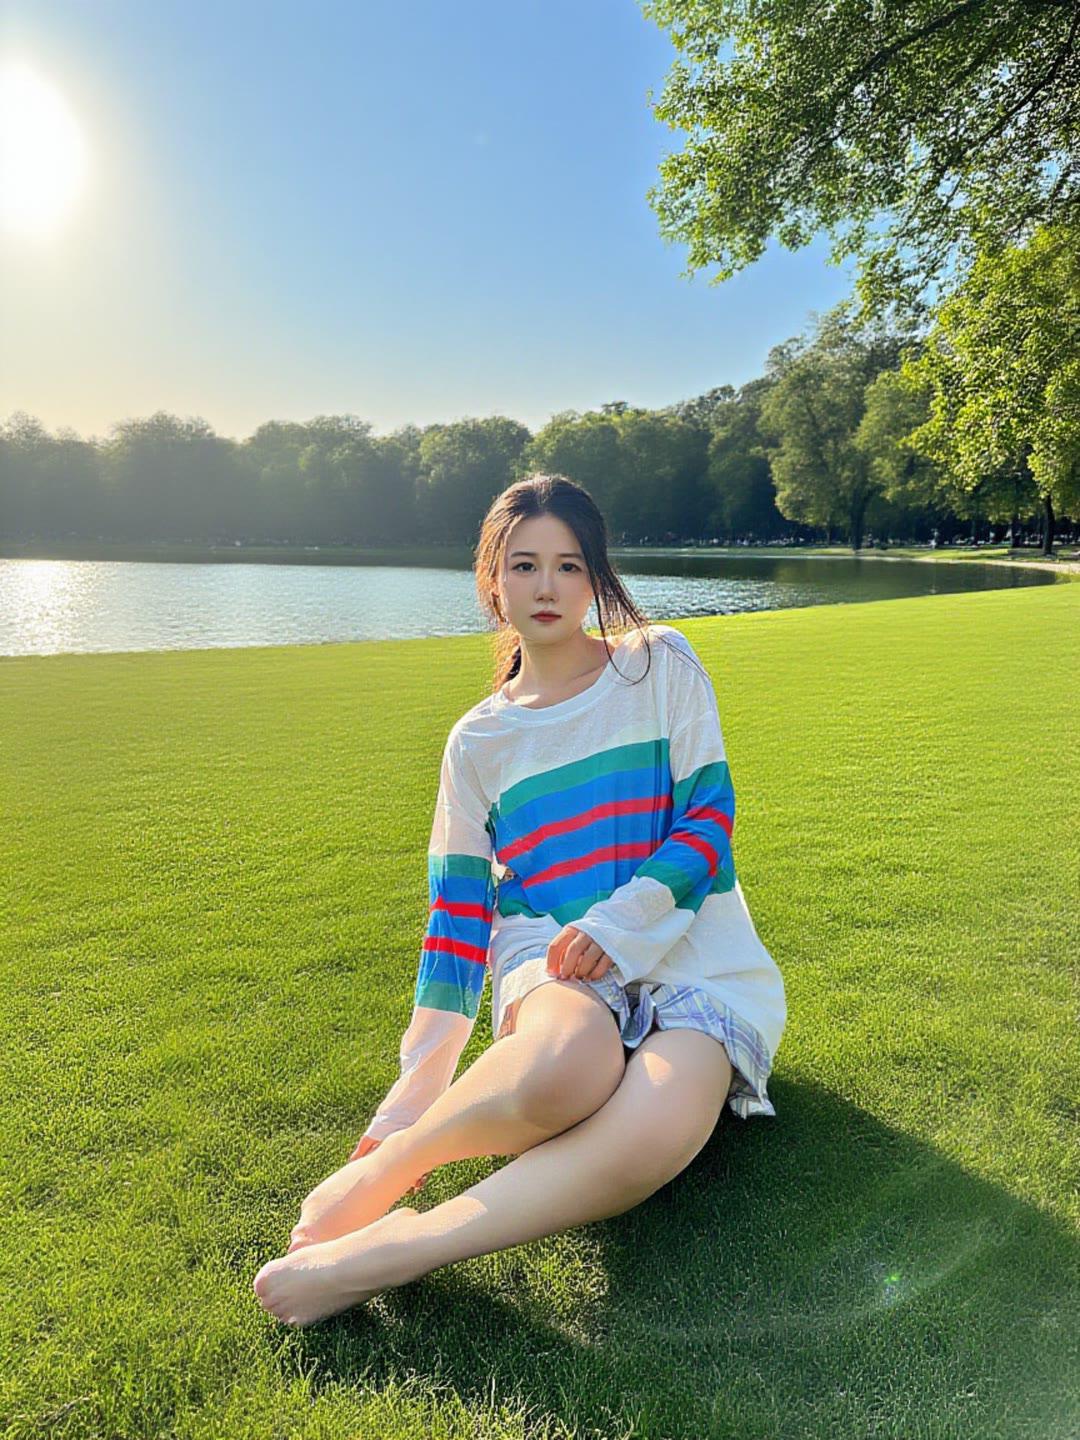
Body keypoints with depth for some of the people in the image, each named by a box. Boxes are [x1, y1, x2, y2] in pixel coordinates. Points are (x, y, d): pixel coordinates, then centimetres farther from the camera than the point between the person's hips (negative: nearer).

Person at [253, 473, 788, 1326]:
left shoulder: (662, 666, 7)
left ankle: (380, 1254, -24)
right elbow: (458, 909, 8)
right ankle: (385, 1170, -13)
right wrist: (420, 1082, 0)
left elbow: (710, 821, 2)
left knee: (650, 1136, -35)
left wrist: (621, 919, -15)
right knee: (564, 1066, -38)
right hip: (548, 957, 1)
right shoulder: (479, 741, 11)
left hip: (697, 959, 0)